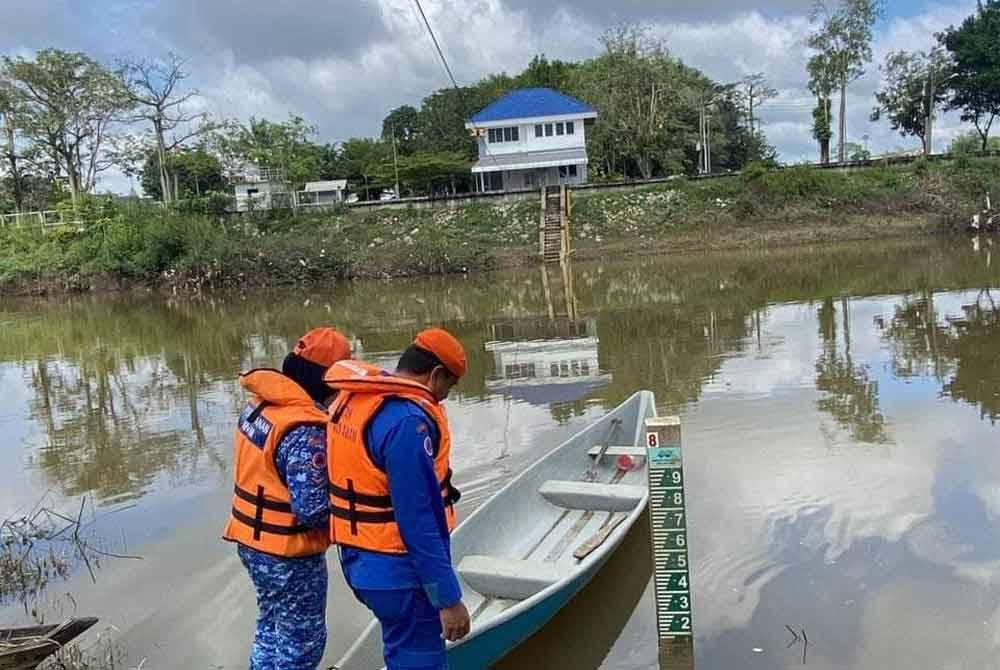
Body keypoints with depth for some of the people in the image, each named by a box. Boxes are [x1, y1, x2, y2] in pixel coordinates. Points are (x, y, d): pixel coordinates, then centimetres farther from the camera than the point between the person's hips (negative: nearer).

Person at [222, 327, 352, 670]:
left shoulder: (259, 404, -1)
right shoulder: (306, 430, -29)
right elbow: (312, 509, -29)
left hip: (252, 539, 9)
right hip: (289, 554, -9)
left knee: (273, 627, 26)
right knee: (302, 642, 10)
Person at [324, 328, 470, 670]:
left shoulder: (350, 401, 4)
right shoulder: (409, 421, -24)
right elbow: (418, 522, -25)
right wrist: (448, 599, -19)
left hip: (359, 562, 9)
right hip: (399, 575, -9)